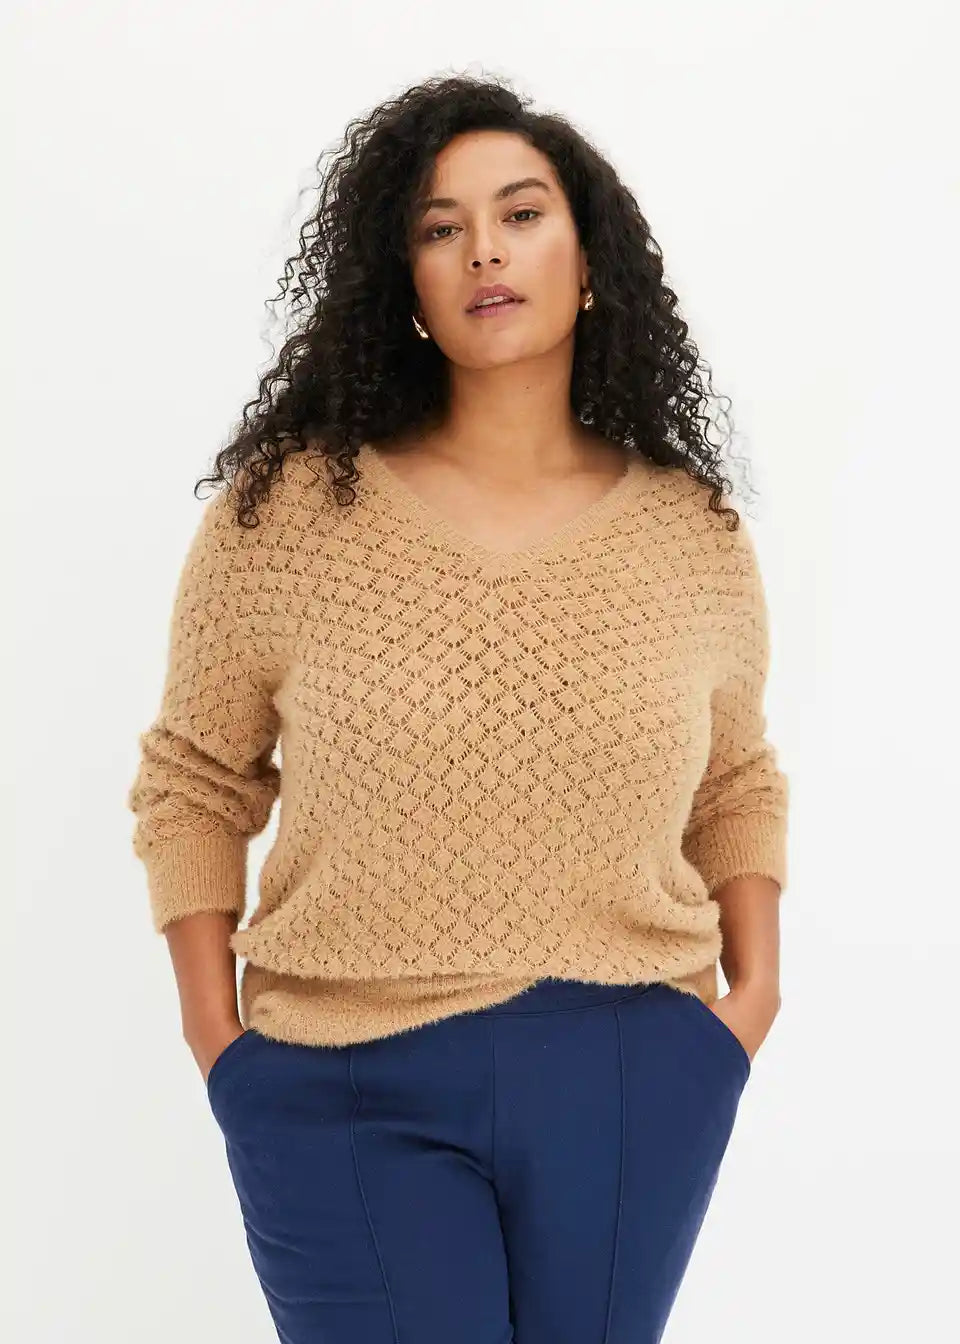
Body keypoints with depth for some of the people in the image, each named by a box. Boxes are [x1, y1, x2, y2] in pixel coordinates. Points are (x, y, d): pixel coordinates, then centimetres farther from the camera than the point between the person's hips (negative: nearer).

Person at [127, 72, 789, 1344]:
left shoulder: (695, 532, 2)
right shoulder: (286, 512, -4)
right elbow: (195, 779, 3)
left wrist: (757, 983, 4)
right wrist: (215, 1033, -3)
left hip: (636, 1087, 3)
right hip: (349, 1093, -2)